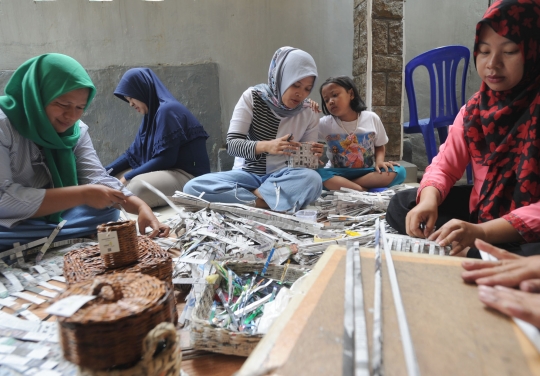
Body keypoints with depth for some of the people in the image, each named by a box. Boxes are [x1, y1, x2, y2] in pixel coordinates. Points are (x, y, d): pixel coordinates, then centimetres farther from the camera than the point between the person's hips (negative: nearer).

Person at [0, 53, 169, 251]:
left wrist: (140, 206, -30)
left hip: (51, 217, 5)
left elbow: (97, 177, -12)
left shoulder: (76, 130, -2)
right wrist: (82, 195, -31)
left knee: (108, 211, -13)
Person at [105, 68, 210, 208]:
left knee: (139, 185, -33)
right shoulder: (151, 114, 14)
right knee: (115, 179, 11)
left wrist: (128, 177, -14)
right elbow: (133, 153, 15)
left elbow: (165, 159, -21)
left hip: (188, 175, -10)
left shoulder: (167, 110, -15)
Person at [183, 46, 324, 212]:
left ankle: (252, 195, -23)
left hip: (281, 176, 1)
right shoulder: (252, 97, -6)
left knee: (313, 180, -34)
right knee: (193, 187, -27)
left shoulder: (309, 114, -1)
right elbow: (232, 144, -13)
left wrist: (313, 156, -20)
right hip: (247, 174, 0)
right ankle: (262, 200, -27)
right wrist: (266, 146, -32)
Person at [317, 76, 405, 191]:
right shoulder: (325, 123, -3)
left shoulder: (372, 118, -1)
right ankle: (365, 191, -30)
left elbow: (379, 146, 10)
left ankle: (343, 186, -24)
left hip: (367, 172, 2)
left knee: (398, 171, -25)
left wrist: (379, 161, -9)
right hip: (337, 174, -1)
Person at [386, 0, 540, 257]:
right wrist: (428, 201, -20)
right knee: (402, 205, 0)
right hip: (481, 210, 6)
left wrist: (481, 232, -37)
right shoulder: (474, 109, 1)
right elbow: (444, 166, 3)